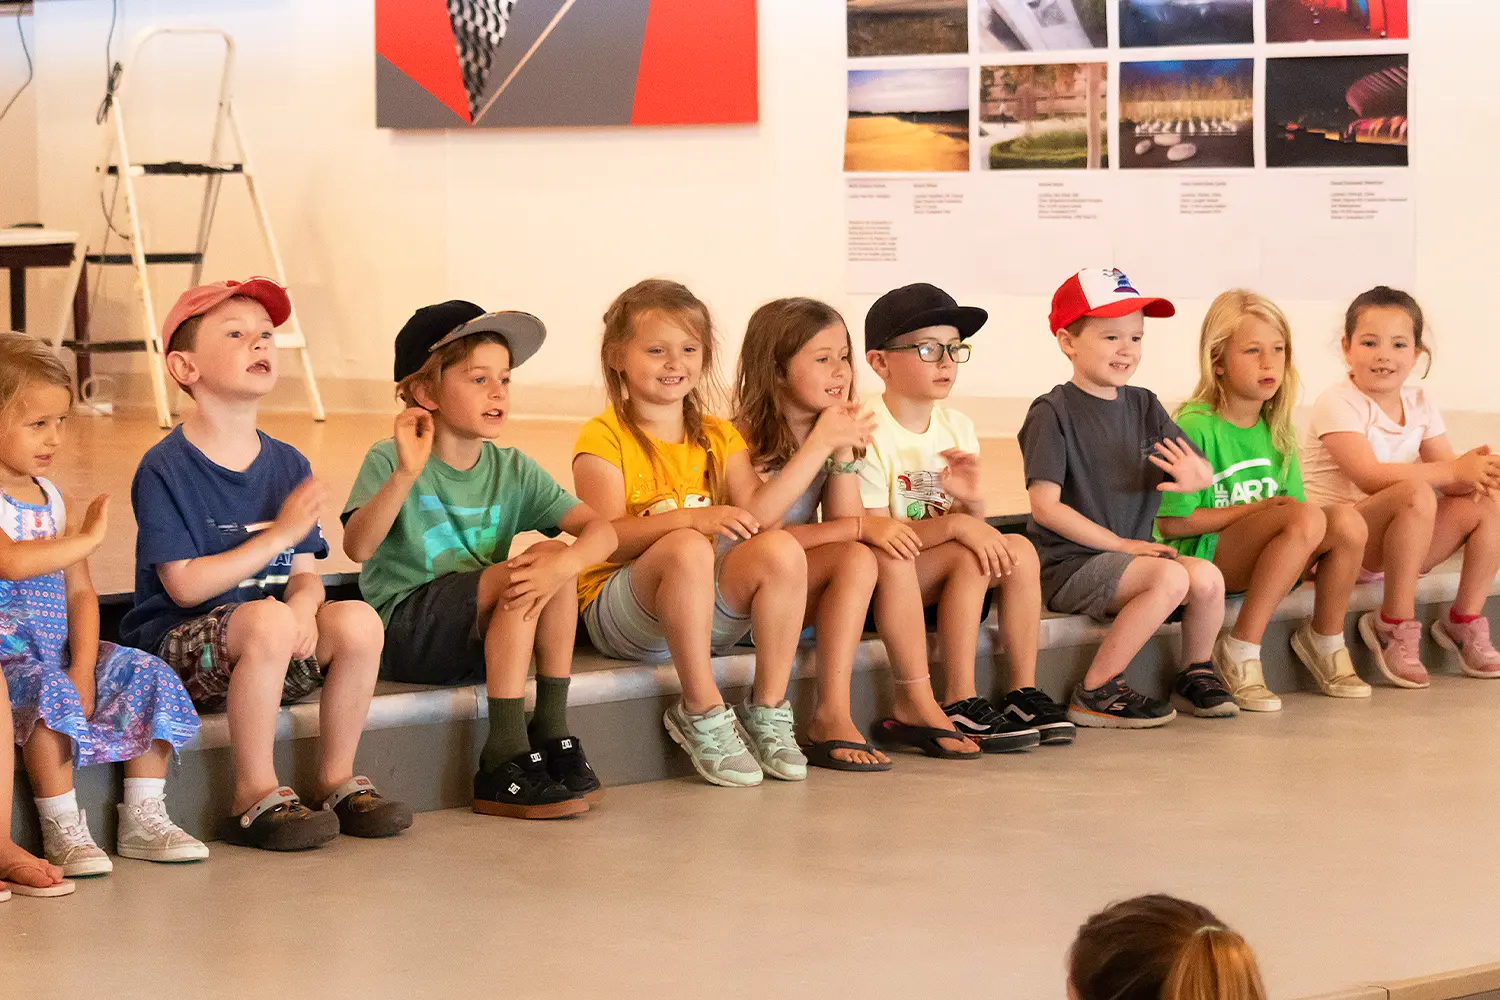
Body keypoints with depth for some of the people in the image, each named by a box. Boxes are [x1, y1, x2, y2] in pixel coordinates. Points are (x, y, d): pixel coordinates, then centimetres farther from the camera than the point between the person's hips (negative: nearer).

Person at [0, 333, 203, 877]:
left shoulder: (50, 498, 13)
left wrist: (83, 670, -5)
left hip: (57, 654, 7)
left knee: (145, 674, -7)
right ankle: (63, 831, -22)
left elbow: (79, 592, 9)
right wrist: (84, 540, -18)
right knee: (48, 691, -34)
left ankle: (143, 818, 0)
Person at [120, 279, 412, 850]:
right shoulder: (165, 469, -9)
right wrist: (281, 533, -18)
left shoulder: (288, 466, 9)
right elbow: (185, 585, -16)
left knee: (357, 621, -21)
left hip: (263, 654, 6)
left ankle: (337, 781, -4)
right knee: (267, 620, -35)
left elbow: (304, 572, 7)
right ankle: (254, 798, -23)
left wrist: (304, 605, -18)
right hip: (179, 646, -6)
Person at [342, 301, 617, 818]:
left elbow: (602, 529, -5)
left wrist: (562, 565, -27)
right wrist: (406, 474, -38)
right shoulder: (390, 460, -8)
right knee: (515, 576, -26)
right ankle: (504, 761, -27)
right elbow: (357, 547, -26)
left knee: (553, 554, -17)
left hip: (481, 639, 5)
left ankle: (551, 729, -13)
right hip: (403, 635, -5)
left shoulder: (511, 470, 6)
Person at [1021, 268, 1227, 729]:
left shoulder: (1143, 406, 11)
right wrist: (1119, 544, -16)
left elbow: (1206, 472, 8)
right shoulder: (1053, 413, -8)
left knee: (1207, 576, -20)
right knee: (1171, 577, -28)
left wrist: (1195, 476, -18)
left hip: (1132, 550, 6)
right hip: (1069, 563, -6)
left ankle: (1196, 670, 9)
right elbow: (1046, 506, -14)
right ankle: (1096, 691, -17)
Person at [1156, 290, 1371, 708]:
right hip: (1199, 555, -7)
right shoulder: (1195, 427, -11)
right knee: (1307, 517, -30)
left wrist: (1310, 551, -8)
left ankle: (1325, 640, 5)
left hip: (1255, 560, 7)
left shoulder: (1277, 430, 12)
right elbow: (1171, 522, -13)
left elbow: (1290, 502, 14)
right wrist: (1257, 510, -12)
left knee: (1346, 520, -20)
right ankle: (1240, 653, -24)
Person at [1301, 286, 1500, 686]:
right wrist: (1453, 472, -27)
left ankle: (1465, 622, 1)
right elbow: (1369, 476, -26)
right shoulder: (1338, 403, -13)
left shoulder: (1419, 404, 9)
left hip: (1394, 542, 7)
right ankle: (1396, 626, -23)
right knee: (1414, 493, -34)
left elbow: (1447, 468, 2)